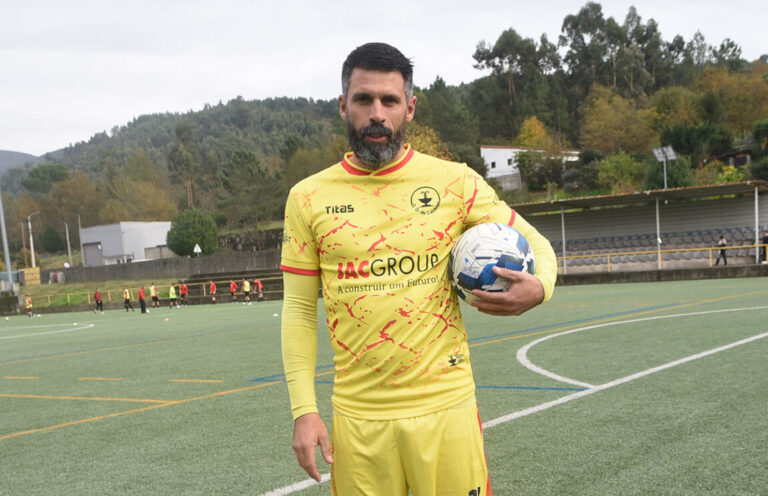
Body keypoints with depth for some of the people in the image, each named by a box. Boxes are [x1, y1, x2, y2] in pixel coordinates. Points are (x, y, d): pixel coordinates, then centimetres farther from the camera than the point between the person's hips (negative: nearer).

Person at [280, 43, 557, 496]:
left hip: (445, 407, -1)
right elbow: (299, 310, 5)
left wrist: (538, 287, -15)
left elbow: (535, 243, 8)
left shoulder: (455, 181, -1)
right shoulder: (308, 198, 2)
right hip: (357, 417, 1)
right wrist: (304, 410, -2)